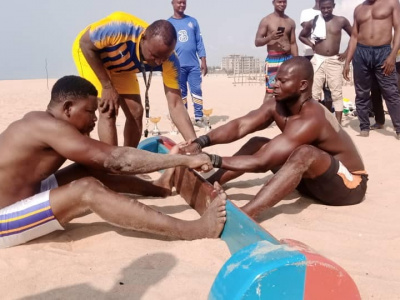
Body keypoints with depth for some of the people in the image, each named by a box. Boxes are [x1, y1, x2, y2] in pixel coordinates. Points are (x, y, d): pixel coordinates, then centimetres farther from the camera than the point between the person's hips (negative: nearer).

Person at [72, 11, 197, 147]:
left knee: (136, 113, -1)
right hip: (89, 51, -4)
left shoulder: (169, 60, -29)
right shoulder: (120, 29, -42)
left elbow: (175, 105, -28)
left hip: (121, 67, 4)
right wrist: (107, 86, -27)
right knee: (108, 112, -17)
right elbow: (85, 43, -26)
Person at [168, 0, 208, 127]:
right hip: (177, 65, -1)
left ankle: (199, 118, 0)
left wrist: (204, 62, 3)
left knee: (197, 91, -3)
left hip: (194, 64, 1)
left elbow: (199, 42, 8)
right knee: (181, 93, 3)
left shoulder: (192, 21, 10)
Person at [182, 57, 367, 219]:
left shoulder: (310, 119, -33)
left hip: (348, 184, -8)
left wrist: (212, 159, -37)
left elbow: (262, 162, -36)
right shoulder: (277, 105, -8)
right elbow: (239, 126, -16)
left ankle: (242, 216, -49)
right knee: (258, 144, 0)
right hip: (313, 178, 8)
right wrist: (201, 142, -30)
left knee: (305, 153, -39)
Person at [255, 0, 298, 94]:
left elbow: (293, 43, 16)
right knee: (270, 91, -7)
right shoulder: (266, 20, 1)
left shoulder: (290, 22, 14)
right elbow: (257, 42, -3)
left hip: (288, 59, 4)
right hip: (273, 59, -4)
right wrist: (270, 37, -20)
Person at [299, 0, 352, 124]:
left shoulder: (341, 21, 2)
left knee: (337, 93, 0)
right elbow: (302, 36, 20)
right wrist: (311, 45, 3)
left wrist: (346, 53, 4)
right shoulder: (312, 22, 3)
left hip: (334, 61, 0)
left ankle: (338, 124, 5)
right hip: (317, 60, 1)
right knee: (314, 92, -2)